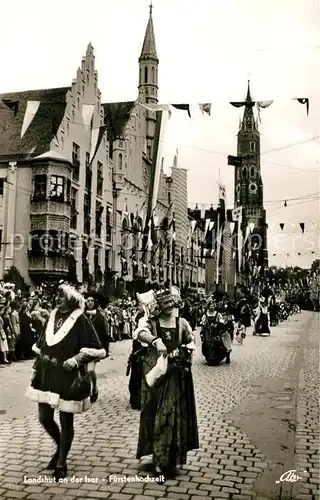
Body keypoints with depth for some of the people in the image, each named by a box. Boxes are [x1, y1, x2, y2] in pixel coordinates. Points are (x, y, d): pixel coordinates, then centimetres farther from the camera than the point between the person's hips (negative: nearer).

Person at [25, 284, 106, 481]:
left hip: (69, 377, -6)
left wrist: (77, 359, -21)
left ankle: (61, 463, 24)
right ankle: (60, 447, 40)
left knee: (66, 421, 6)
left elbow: (96, 348, -11)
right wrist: (40, 360, 10)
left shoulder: (81, 320, -11)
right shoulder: (52, 317, 7)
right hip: (46, 375, 6)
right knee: (44, 418, 13)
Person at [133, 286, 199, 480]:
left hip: (176, 376, 1)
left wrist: (181, 351, -4)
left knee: (175, 414, 3)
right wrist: (156, 340, -44)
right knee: (156, 415, 4)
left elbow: (191, 342, 16)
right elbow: (140, 332, -26)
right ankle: (160, 461, 17)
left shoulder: (182, 323, 4)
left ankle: (172, 459, 17)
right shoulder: (150, 320, -4)